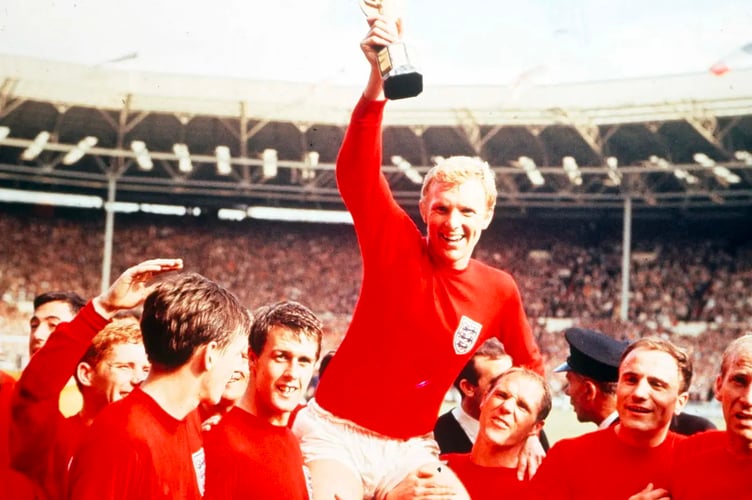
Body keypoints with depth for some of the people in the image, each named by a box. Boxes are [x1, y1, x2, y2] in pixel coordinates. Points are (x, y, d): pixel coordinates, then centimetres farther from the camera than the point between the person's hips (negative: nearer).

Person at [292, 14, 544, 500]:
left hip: (410, 450, 3)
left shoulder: (499, 291, 0)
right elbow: (355, 173, -24)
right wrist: (378, 78, -36)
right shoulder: (395, 244, -8)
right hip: (335, 432, -3)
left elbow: (530, 368, 16)